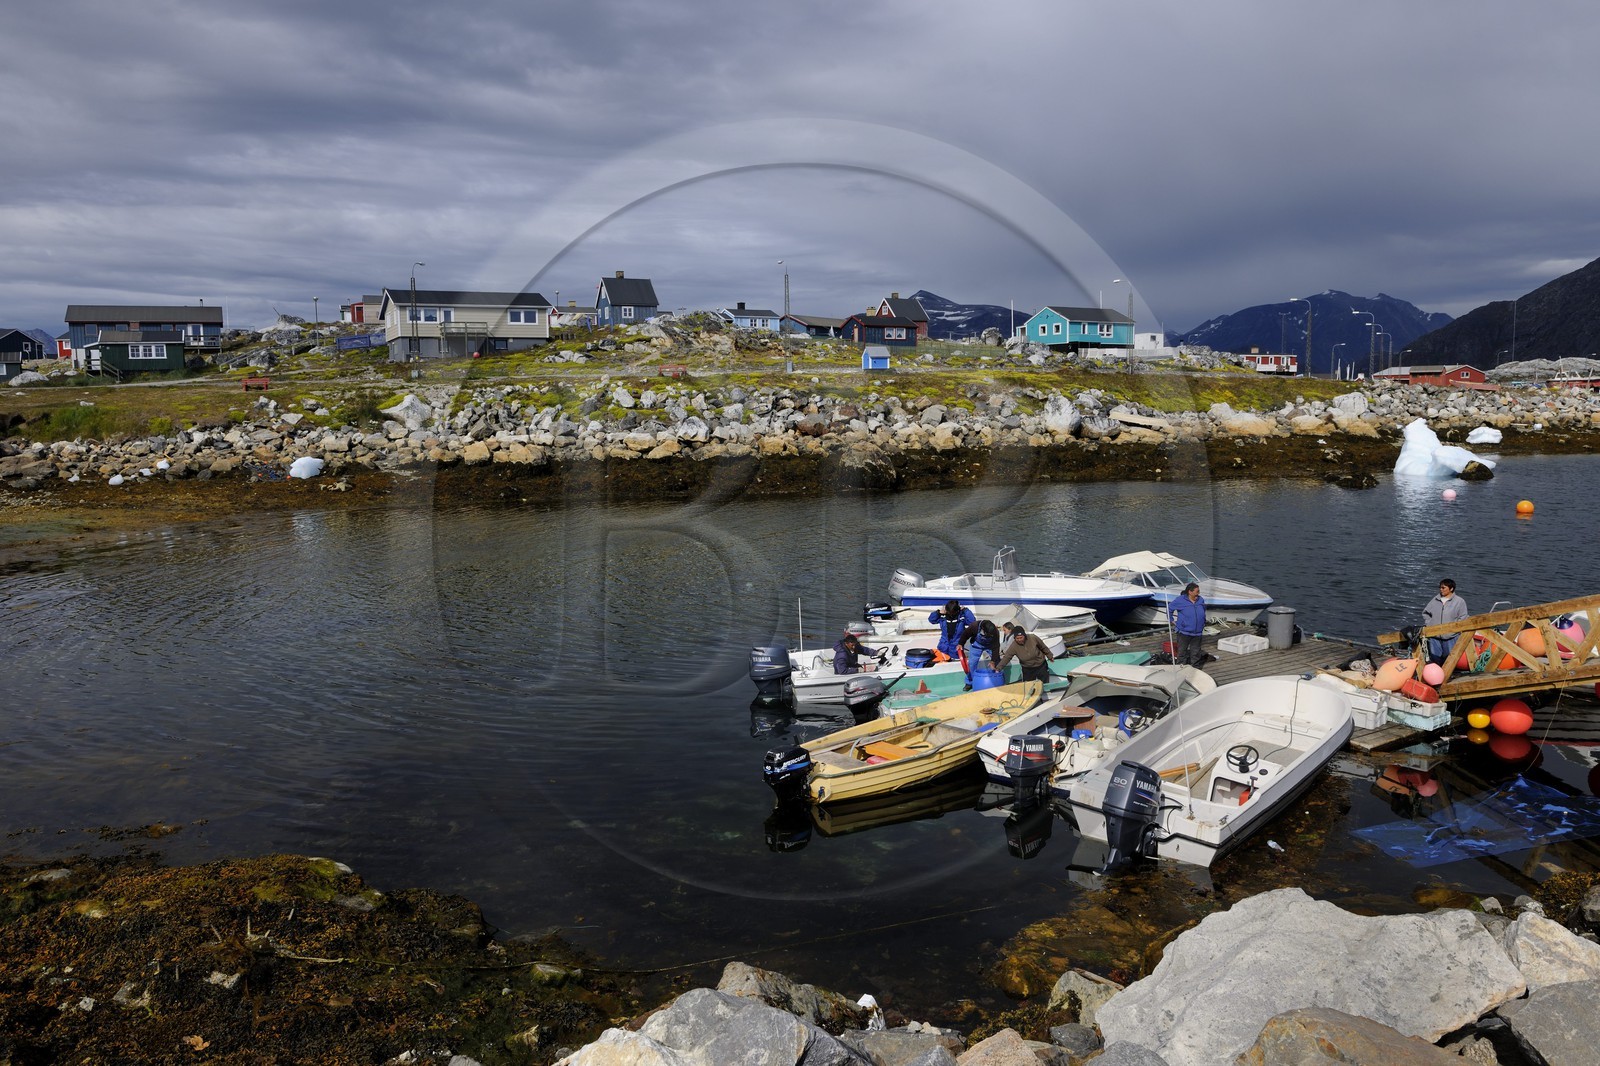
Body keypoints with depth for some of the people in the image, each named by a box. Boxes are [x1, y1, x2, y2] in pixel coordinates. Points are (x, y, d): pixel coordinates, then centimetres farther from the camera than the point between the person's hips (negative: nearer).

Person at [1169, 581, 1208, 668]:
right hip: (1184, 632, -4)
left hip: (1197, 632, 4)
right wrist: (1171, 620, 0)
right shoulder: (1180, 601, -10)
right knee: (1182, 651, 3)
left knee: (1196, 652, 12)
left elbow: (1204, 611, 23)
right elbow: (1169, 609, 1)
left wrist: (1203, 622, 20)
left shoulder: (1201, 600, 4)